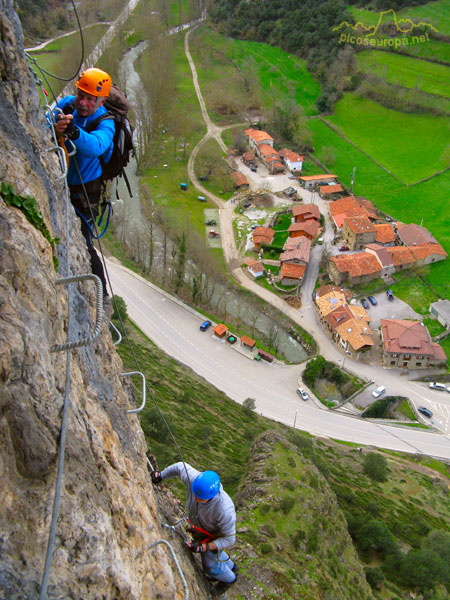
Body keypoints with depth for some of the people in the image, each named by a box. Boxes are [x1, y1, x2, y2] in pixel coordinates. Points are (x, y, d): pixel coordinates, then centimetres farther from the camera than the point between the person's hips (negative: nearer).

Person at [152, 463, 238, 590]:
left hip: (214, 535, -5)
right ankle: (230, 566, 63)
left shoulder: (225, 510, -47)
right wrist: (161, 475, -6)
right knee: (214, 552, 32)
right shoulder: (193, 479, -37)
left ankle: (229, 578, 52)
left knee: (211, 565, 19)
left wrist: (203, 547, -36)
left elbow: (229, 539, -30)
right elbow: (180, 466, -14)